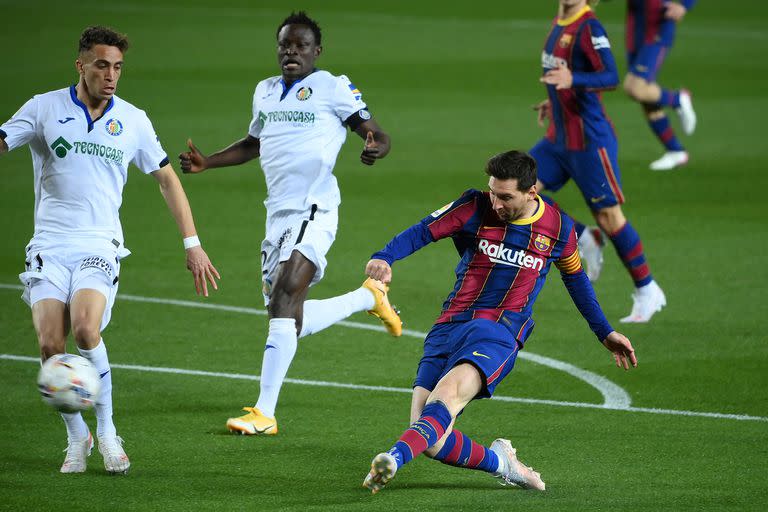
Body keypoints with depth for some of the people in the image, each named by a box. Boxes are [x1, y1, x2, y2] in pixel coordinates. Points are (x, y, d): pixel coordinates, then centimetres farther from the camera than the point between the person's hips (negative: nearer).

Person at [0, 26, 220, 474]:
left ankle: (107, 432, -9)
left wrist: (193, 244, 10)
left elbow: (168, 179, 15)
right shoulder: (45, 109, 3)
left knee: (85, 328, -26)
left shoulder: (133, 120, 7)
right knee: (51, 345, -15)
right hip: (50, 247, 1)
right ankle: (77, 437, 8)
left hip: (100, 247, 0)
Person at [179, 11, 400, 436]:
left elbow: (378, 134, -3)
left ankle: (264, 413, -25)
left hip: (314, 212, -8)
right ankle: (368, 297, 34)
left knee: (285, 296, -23)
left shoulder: (333, 89, -2)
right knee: (291, 321, 9)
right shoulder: (265, 92, 17)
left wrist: (376, 149, -27)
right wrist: (207, 162, 18)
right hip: (278, 214, 8)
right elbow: (253, 144, 33)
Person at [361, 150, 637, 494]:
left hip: (499, 333, -2)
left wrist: (605, 333, 32)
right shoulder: (475, 208, 3)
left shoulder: (558, 228, 7)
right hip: (450, 325, 2)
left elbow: (575, 278, 26)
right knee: (432, 443, -14)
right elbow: (422, 232, -2)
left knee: (448, 391, -36)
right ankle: (499, 462, 12)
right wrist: (384, 259, -23)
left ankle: (394, 458, -56)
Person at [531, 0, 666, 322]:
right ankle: (584, 239, 12)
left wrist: (572, 80, -44)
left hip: (589, 141, -8)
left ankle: (647, 292, 13)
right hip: (559, 138, 9)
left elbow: (610, 77, -28)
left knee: (608, 216, -2)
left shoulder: (588, 27, -18)